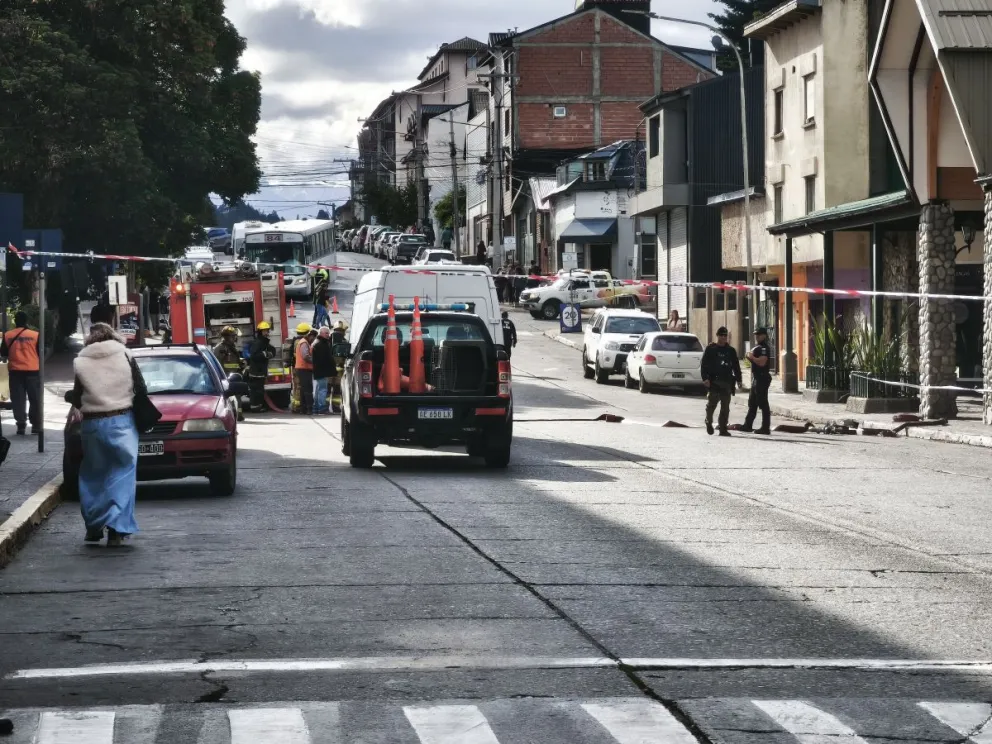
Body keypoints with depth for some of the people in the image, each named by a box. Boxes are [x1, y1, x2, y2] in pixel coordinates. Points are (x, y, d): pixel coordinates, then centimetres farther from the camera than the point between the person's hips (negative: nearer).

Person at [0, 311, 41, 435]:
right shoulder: (35, 335, -6)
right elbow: (41, 353, -1)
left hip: (15, 371, 1)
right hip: (32, 371, -1)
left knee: (18, 400, 6)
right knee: (35, 399, 8)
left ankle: (21, 425, 1)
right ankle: (36, 425, 8)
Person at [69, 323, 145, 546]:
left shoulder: (81, 362, 0)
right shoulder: (124, 355, -1)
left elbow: (77, 400, 3)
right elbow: (142, 390, 1)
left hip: (92, 424, 1)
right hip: (121, 421, -1)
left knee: (92, 474, 15)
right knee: (122, 474, 1)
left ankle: (93, 525, 16)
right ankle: (116, 528, -9)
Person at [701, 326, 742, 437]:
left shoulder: (731, 351, 15)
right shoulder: (710, 349, 4)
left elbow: (736, 366, 17)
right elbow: (704, 365, -1)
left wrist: (739, 379, 8)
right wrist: (705, 378, -12)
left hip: (727, 382, 3)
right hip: (714, 382, -3)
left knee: (725, 407, 2)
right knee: (712, 404, -6)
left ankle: (723, 428, 5)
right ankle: (709, 422, 18)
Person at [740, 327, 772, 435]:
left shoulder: (764, 348, -14)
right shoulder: (757, 347, 18)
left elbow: (762, 362, -27)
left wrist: (752, 357, -15)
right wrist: (750, 358, 8)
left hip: (762, 378, -11)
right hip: (756, 378, 11)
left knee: (763, 404, -7)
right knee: (752, 403, 15)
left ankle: (765, 428, -5)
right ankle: (748, 425, 22)